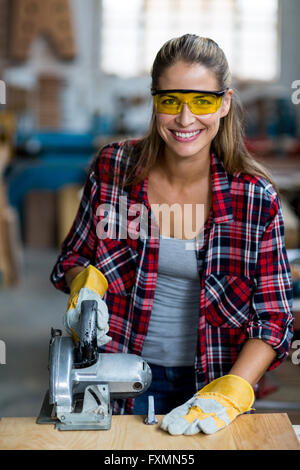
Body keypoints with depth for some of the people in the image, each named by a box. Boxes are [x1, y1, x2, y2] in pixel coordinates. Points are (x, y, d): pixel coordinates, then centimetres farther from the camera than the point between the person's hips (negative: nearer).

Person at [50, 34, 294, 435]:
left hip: (210, 380, 0)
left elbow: (274, 318, -10)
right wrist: (85, 282, -18)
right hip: (123, 377, 1)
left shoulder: (256, 196, -14)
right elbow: (73, 258, 3)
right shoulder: (113, 168, -11)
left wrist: (229, 393, -22)